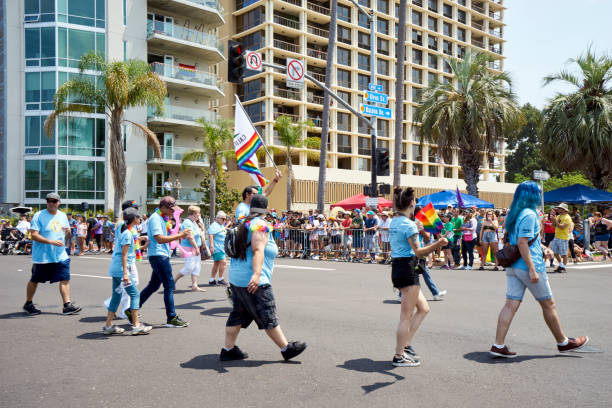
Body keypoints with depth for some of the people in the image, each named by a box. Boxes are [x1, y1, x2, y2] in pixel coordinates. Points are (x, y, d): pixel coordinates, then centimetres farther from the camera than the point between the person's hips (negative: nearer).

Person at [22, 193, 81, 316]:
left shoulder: (63, 216, 10)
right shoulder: (39, 216, -9)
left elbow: (66, 235, 20)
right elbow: (34, 235, -17)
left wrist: (68, 232, -5)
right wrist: (52, 242, -27)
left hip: (60, 255, 4)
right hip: (42, 256, -4)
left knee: (65, 279, -4)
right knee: (35, 280, 10)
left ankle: (67, 305, 0)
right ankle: (28, 304, 28)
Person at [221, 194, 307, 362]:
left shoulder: (245, 224, 16)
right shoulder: (261, 225, -11)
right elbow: (258, 250, -23)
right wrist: (256, 274, -31)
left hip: (236, 277, 9)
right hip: (252, 281, -9)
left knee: (238, 314, 14)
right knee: (268, 317, -1)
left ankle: (228, 350, 17)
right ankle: (286, 348, 9)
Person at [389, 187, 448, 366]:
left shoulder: (393, 222, 11)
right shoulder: (408, 224, -16)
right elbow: (418, 251, -25)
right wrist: (438, 244, -34)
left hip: (397, 268, 10)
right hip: (408, 269, -10)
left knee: (423, 308, 18)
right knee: (406, 315, -1)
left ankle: (406, 345, 18)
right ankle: (399, 356, 7)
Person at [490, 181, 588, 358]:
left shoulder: (514, 214, 13)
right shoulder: (529, 214, -14)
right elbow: (522, 243, -22)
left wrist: (542, 248, 29)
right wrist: (532, 269, -23)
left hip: (513, 267, 8)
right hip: (528, 265, -8)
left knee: (511, 304, 3)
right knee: (548, 304, 9)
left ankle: (498, 345, -3)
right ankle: (563, 342, 26)